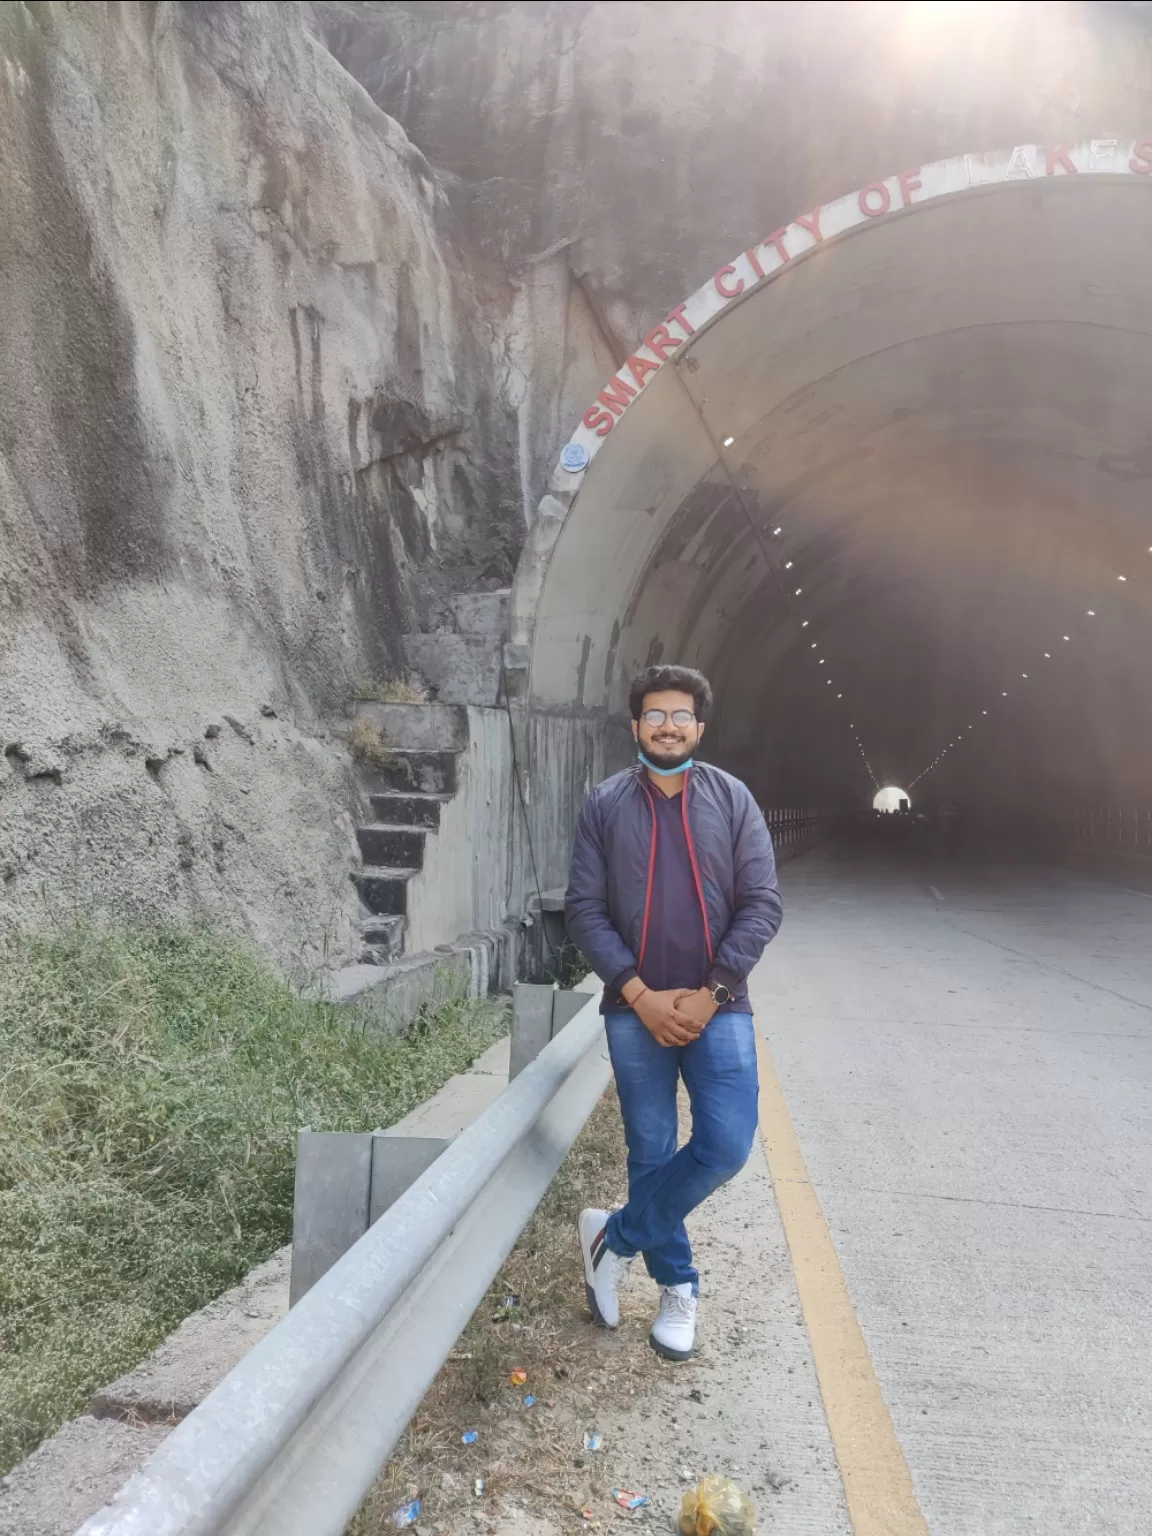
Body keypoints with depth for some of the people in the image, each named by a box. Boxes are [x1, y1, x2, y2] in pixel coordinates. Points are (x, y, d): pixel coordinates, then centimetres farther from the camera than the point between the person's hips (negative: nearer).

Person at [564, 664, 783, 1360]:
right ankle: (677, 1285, 28)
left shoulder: (733, 799, 1)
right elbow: (585, 910, -2)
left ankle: (618, 1236, 14)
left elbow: (762, 904, -3)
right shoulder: (606, 805, 1)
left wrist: (709, 994, -11)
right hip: (636, 1010, 0)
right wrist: (640, 995, -12)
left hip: (717, 1006, 0)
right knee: (652, 1152, 7)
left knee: (726, 1145, -7)